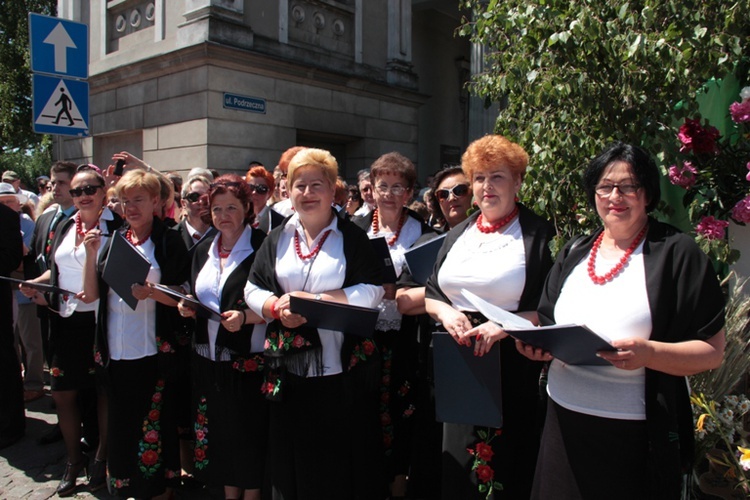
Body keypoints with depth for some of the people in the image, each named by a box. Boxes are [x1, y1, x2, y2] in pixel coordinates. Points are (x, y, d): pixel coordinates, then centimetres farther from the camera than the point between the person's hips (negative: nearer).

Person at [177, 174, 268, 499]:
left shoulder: (262, 247, -10)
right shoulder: (203, 250, 10)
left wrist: (245, 317, -26)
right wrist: (187, 307, 0)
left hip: (248, 361, -6)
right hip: (209, 359, 6)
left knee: (249, 434, 5)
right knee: (220, 434, 16)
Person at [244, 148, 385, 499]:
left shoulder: (352, 237, 0)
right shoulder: (277, 238, 11)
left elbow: (372, 290, -9)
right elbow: (253, 289, 9)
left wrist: (312, 300, -17)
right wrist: (278, 308, -13)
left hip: (340, 369, -3)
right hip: (288, 369, 3)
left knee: (337, 458, 7)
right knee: (288, 458, 13)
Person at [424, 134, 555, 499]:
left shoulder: (538, 235, -5)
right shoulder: (458, 235, 12)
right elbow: (431, 293, 15)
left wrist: (505, 326, -22)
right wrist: (445, 311, -7)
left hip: (512, 371, -5)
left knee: (506, 466, 8)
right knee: (457, 468, 15)